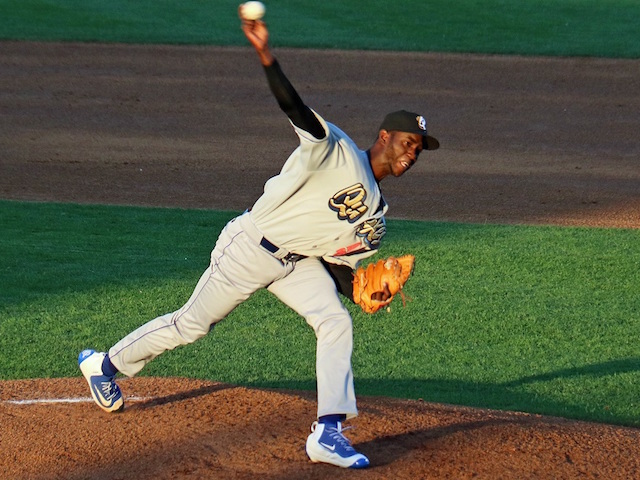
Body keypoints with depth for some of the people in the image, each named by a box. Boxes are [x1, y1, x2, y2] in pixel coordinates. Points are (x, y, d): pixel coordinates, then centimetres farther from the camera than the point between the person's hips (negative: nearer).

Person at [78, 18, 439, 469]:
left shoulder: (375, 215, 7)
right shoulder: (336, 150, -17)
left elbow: (338, 263, 10)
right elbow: (295, 107, -31)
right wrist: (266, 56, -46)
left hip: (299, 262, 7)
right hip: (251, 247, -7)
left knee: (336, 323, -14)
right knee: (192, 323, 6)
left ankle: (329, 432, -18)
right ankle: (105, 363, 28)